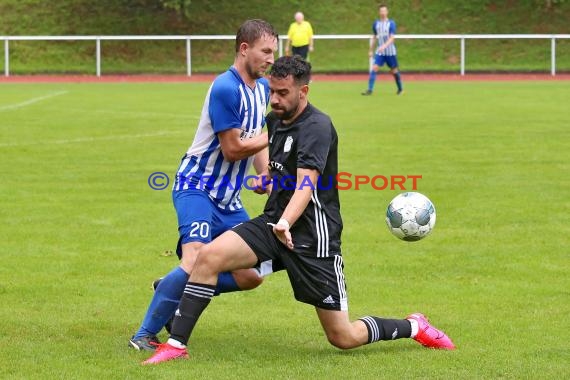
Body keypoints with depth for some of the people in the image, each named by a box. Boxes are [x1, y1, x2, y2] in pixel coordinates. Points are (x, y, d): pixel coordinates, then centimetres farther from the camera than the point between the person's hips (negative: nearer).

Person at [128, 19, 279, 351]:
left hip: (229, 199, 9)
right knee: (197, 263, -28)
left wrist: (266, 173, 5)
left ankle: (174, 290, 21)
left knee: (252, 276, 6)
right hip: (198, 187, -9)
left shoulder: (262, 87, 10)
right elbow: (233, 149, -19)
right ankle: (144, 336, -18)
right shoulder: (225, 88, -19)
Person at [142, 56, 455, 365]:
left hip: (313, 237, -7)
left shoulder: (317, 127, -18)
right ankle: (177, 344, -12)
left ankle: (414, 326, 24)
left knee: (344, 338, -2)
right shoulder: (274, 120, 7)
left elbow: (306, 185, -32)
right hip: (273, 223, 7)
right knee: (208, 256, -19)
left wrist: (286, 223, -47)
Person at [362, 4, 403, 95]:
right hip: (379, 52, 3)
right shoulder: (376, 24, 6)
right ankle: (370, 90, -16)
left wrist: (384, 46, -32)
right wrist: (371, 50, 17)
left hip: (390, 52, -3)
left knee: (394, 71, 9)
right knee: (374, 69, -13)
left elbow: (392, 38, -17)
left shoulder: (391, 23, -7)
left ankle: (400, 89, 29)